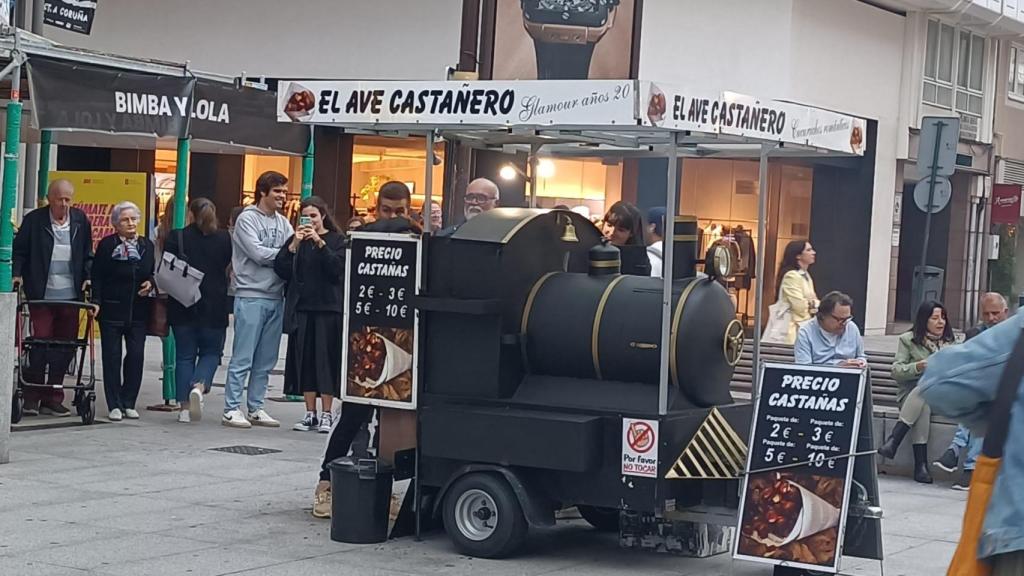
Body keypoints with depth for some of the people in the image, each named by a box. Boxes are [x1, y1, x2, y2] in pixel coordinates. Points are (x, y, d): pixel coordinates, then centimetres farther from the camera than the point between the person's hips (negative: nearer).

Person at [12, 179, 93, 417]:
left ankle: (52, 398, 14)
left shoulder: (80, 220, 6)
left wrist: (88, 278, 0)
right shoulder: (34, 220, -2)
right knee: (40, 345, -3)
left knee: (65, 348, 5)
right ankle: (32, 398, 7)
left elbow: (87, 254, 12)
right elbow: (19, 251, 3)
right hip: (41, 295, -3)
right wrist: (17, 274, -10)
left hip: (70, 295, 3)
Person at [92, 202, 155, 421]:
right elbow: (97, 277, -3)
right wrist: (96, 302, -12)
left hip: (138, 310, 3)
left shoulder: (147, 245, 10)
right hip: (112, 310, -3)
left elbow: (153, 273, 19)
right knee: (112, 357, 0)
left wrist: (150, 284, -3)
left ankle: (129, 403, 11)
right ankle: (114, 405, 6)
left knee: (136, 355, 0)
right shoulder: (107, 245, -1)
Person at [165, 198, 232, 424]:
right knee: (211, 352, 12)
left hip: (183, 306, 0)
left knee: (185, 355, 8)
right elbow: (231, 269, 5)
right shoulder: (224, 239, -2)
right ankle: (199, 386, -16)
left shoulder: (177, 238, -4)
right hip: (214, 307, 0)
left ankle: (185, 407, 5)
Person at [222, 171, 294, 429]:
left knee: (266, 359, 9)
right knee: (243, 358, -6)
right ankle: (231, 409, -2)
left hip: (276, 298, 7)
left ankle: (256, 408, 16)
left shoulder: (283, 223, 16)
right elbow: (258, 253, -14)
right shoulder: (247, 219, -4)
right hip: (251, 296, -7)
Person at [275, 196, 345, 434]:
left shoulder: (336, 240, 3)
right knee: (304, 360, 4)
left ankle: (326, 414, 2)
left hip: (328, 307, -3)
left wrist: (319, 242, -18)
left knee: (326, 359, -3)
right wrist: (294, 245, -11)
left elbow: (337, 268, -13)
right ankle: (310, 414, 10)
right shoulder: (296, 240, 10)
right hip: (302, 307, 3)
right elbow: (281, 270, 0)